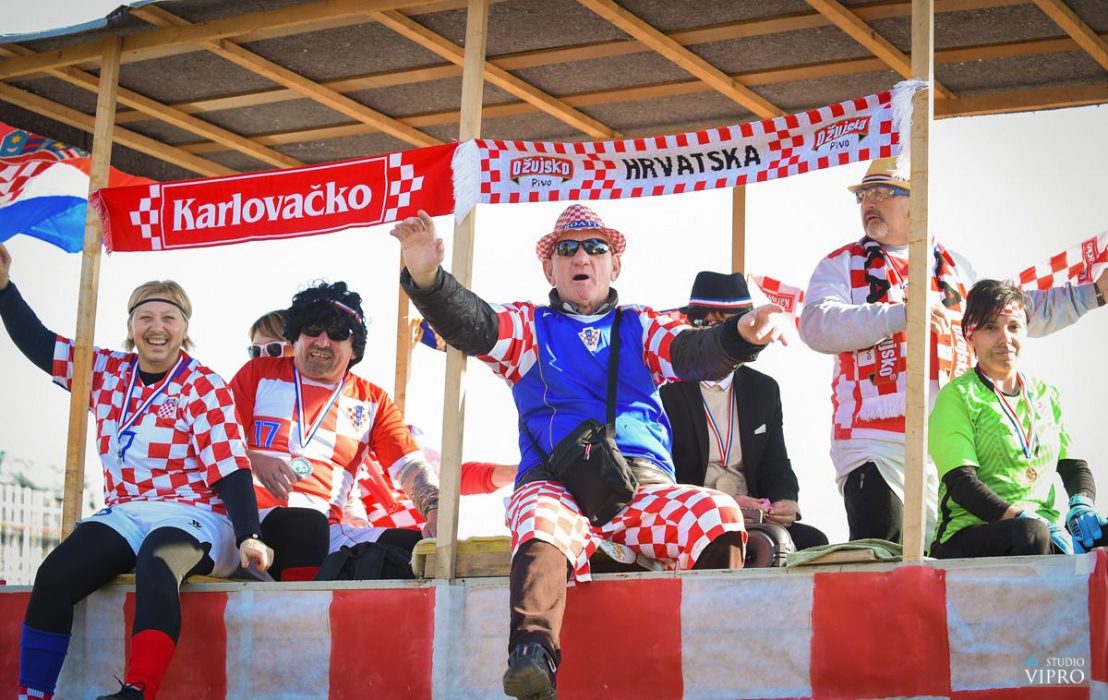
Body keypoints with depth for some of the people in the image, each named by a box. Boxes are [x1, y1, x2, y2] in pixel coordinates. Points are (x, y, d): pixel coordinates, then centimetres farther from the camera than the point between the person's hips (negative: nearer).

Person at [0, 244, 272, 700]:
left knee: (155, 568, -38)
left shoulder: (204, 388, -4)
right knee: (54, 576, -20)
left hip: (193, 517, -5)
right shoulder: (107, 373, 12)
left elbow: (231, 470, -9)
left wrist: (249, 537, -20)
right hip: (123, 515, 5)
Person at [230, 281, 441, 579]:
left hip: (328, 527, 3)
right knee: (306, 524, -39)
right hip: (255, 517, -3)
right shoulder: (259, 374, 16)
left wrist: (435, 509, -11)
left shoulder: (372, 401, 21)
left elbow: (411, 465, 10)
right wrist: (253, 460, -14)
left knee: (420, 547, -23)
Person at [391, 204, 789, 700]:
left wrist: (741, 336, -20)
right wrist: (426, 278, -21)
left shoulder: (639, 328, 25)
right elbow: (469, 325, 2)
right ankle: (532, 654, -57)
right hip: (555, 485, -2)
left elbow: (697, 353, 6)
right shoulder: (530, 326, 22)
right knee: (544, 526, -37)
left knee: (719, 512, -28)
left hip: (645, 487, 2)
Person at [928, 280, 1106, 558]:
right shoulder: (957, 396, 2)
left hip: (1044, 527, 5)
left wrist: (1082, 504, -6)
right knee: (1031, 535, -37)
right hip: (969, 533, -5)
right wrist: (1021, 517, -23)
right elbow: (961, 483, -9)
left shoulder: (1046, 395, 21)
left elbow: (1073, 465, 18)